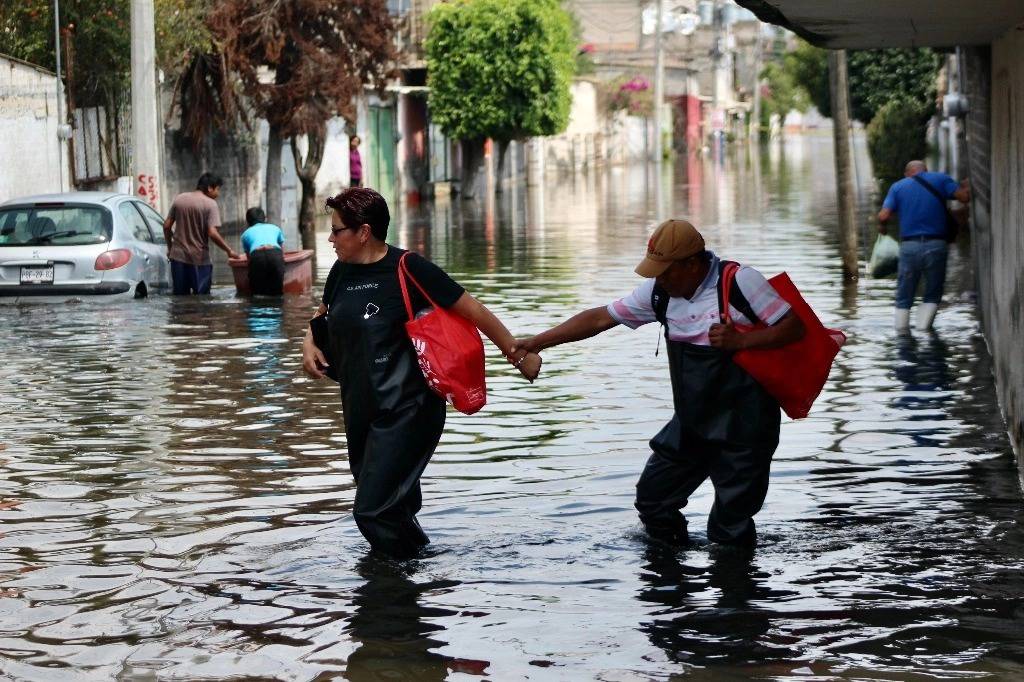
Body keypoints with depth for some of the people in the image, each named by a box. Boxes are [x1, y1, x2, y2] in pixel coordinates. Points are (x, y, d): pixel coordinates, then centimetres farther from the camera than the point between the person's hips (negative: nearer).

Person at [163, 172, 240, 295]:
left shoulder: (179, 199, 6)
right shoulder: (210, 204, -10)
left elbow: (167, 226, 8)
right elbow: (212, 233, -18)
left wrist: (170, 247, 21)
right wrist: (229, 251, -9)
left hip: (178, 257, 5)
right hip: (200, 258, -5)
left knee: (180, 298, 10)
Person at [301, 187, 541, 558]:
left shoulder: (408, 269, -13)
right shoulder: (343, 271, 7)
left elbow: (473, 311, -9)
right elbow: (323, 315, 28)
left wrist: (518, 354, -7)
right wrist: (309, 343, 7)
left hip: (406, 411, -7)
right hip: (360, 411, 7)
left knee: (374, 510, -14)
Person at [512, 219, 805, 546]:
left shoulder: (740, 282, -15)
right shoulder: (660, 292, 2)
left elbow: (796, 326, -13)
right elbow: (601, 317, 7)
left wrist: (740, 340, -25)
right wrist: (539, 342, 4)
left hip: (743, 426, -6)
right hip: (690, 422, 6)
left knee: (730, 531, -3)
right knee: (652, 501, 9)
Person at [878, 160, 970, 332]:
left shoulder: (898, 187, 10)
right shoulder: (941, 179, 8)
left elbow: (883, 216, -2)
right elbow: (964, 196, -4)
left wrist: (882, 226, 20)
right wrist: (966, 187, 18)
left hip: (909, 246, 1)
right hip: (936, 245, -1)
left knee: (904, 298, 13)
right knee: (932, 296, 12)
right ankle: (923, 332, -3)